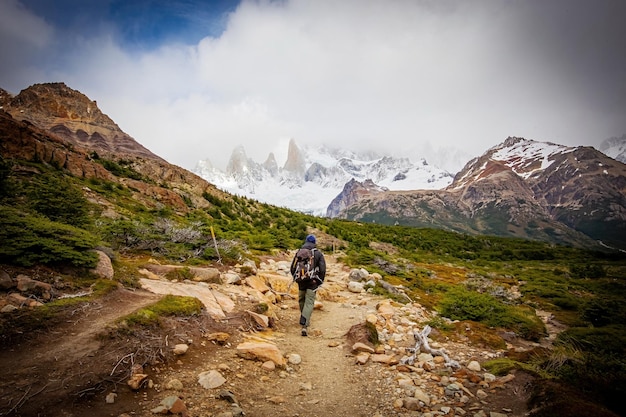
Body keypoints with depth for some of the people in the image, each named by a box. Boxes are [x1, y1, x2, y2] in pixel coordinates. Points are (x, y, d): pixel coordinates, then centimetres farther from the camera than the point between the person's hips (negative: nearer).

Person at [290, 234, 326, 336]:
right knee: (309, 303, -3)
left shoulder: (299, 252, 4)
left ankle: (305, 320, 38)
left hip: (301, 281, 3)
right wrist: (320, 282, 5)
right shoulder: (318, 253, -2)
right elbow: (323, 269, -7)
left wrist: (295, 278, 21)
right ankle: (304, 326, -17)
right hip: (312, 281, -2)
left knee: (301, 300, 22)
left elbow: (293, 267, 6)